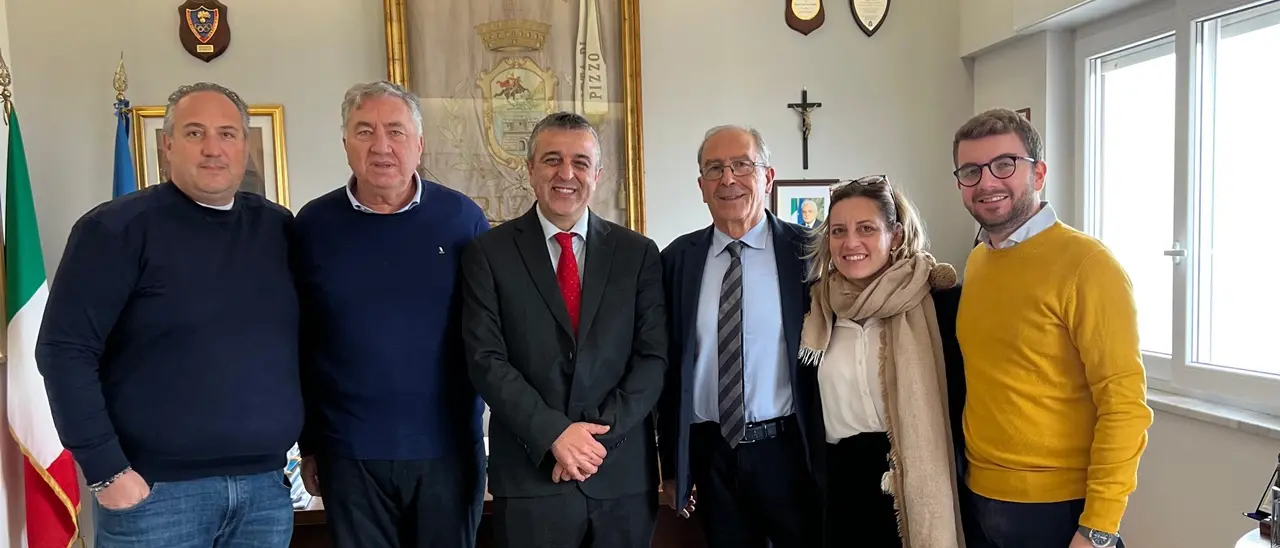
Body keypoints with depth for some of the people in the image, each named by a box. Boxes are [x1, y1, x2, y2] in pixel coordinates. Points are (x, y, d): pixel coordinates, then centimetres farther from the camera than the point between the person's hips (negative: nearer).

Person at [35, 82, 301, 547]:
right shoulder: (117, 228, -7)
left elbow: (309, 346, 12)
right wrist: (106, 470, -14)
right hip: (156, 490, -4)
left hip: (265, 487, 4)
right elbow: (65, 350, -11)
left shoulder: (279, 227, 7)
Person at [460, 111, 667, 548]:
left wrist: (600, 433, -11)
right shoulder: (490, 252, 0)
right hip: (529, 475, -1)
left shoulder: (638, 253, 4)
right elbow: (486, 359, -6)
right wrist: (553, 433, -15)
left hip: (623, 474, 2)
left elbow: (654, 357, -1)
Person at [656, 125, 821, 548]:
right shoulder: (678, 259, 2)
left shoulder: (805, 251, -5)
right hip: (711, 453, 2)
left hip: (786, 451, -2)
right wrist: (671, 465, 7)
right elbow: (669, 366, 5)